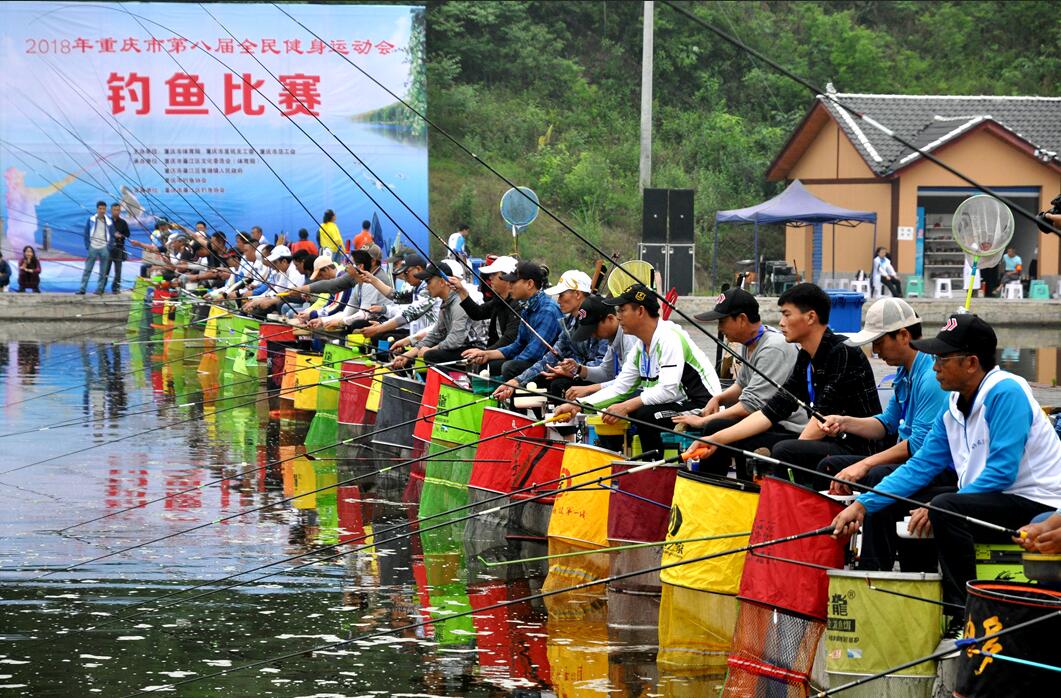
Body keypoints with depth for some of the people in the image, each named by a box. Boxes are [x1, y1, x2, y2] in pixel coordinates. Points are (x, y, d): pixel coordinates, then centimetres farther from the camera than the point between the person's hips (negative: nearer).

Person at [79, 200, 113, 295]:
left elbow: (112, 236, 8)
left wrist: (108, 247, -3)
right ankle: (82, 289, -3)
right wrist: (88, 247, -4)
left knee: (103, 272, 2)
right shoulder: (91, 220, 1)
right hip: (92, 247, -1)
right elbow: (86, 234, 3)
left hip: (104, 248, 1)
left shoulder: (109, 222, 3)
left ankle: (100, 289, 7)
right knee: (87, 269, -3)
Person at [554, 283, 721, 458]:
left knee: (645, 414, -28)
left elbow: (668, 390, -29)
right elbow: (619, 388, 10)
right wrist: (578, 405, 0)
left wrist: (627, 406, -28)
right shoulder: (641, 347, 9)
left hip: (701, 406, -10)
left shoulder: (669, 338, -20)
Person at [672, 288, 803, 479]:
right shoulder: (749, 343, 10)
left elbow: (751, 406, -24)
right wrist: (718, 398, 5)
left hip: (788, 430, -11)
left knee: (716, 429, -23)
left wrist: (703, 421, -17)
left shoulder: (774, 348, -20)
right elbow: (742, 385, 27)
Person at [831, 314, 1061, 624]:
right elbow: (920, 467, 10)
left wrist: (938, 510, -20)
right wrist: (862, 505, 1)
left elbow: (1001, 472, -23)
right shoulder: (954, 409, 9)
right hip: (995, 502, 9)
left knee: (945, 509, -29)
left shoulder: (1006, 392, -17)